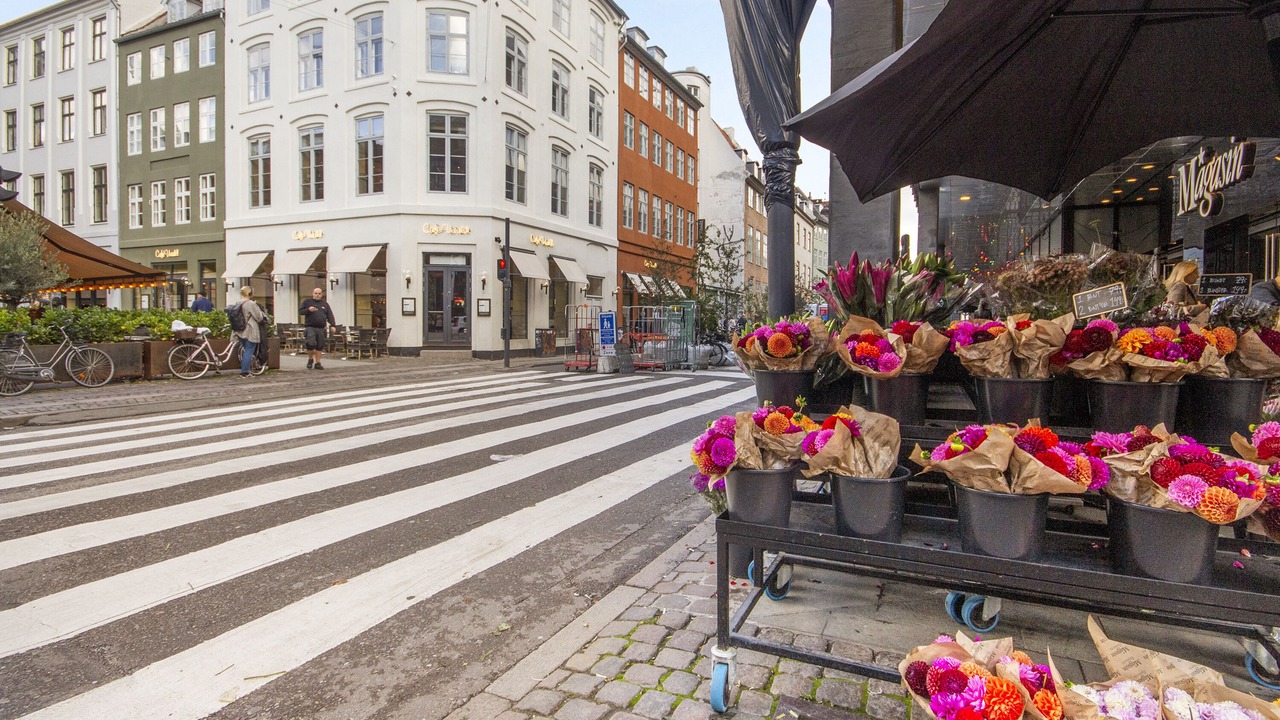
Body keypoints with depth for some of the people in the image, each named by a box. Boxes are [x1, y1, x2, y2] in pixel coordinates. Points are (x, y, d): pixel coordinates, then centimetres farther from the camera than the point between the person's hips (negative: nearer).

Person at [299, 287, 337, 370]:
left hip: (321, 329, 3)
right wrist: (308, 310, -14)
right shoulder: (307, 302, 10)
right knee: (311, 344, -16)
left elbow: (330, 315, 10)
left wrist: (333, 325, -4)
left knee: (320, 346, 3)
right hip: (310, 327, -3)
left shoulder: (325, 304, 16)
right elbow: (300, 311, 5)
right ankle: (310, 359, 8)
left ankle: (317, 363, 11)